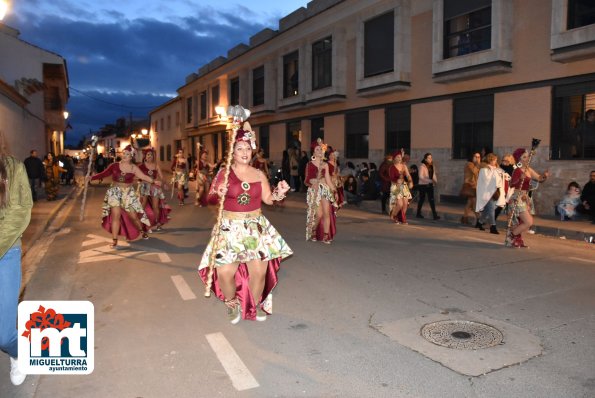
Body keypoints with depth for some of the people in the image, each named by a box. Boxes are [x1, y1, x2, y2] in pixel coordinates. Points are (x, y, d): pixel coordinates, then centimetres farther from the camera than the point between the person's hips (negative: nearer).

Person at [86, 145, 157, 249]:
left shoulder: (134, 168, -3)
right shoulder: (115, 165, -5)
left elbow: (143, 176, -8)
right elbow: (104, 174, -7)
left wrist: (154, 181, -18)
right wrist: (92, 177, -16)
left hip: (128, 193, 0)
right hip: (115, 192, 0)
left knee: (133, 215, 3)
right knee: (116, 215, -6)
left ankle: (142, 230, 32)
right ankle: (114, 240, 3)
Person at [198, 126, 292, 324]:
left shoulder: (259, 174, 6)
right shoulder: (223, 173, -1)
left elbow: (268, 199, 8)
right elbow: (210, 199, -2)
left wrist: (279, 193, -11)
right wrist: (218, 194, -23)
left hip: (256, 228, 2)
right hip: (230, 229, -2)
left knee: (259, 270, -2)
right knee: (225, 271, -12)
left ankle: (255, 305, 25)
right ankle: (232, 303, 19)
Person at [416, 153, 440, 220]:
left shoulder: (432, 166, 8)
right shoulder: (422, 166, -10)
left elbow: (434, 175, 14)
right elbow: (421, 177, -17)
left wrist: (435, 181, -5)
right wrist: (429, 180, -27)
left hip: (430, 185, 5)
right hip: (422, 185, -5)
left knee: (431, 200, -1)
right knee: (422, 199, 5)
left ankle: (435, 215, 1)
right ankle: (418, 214, 19)